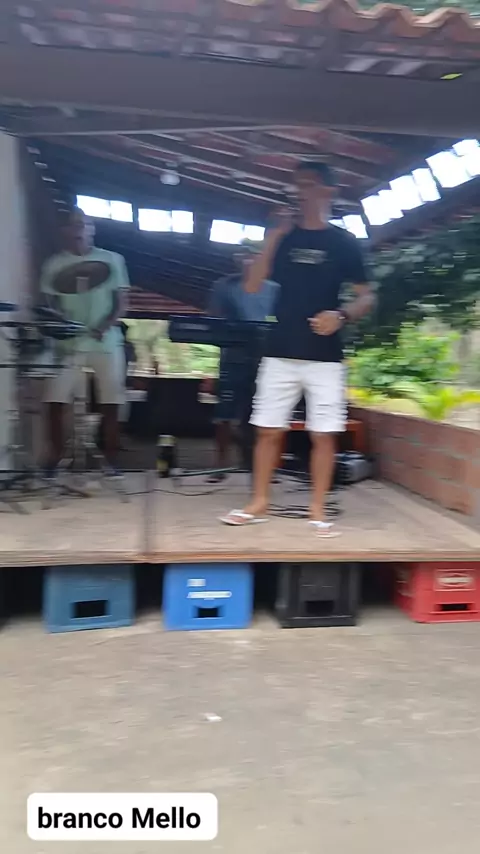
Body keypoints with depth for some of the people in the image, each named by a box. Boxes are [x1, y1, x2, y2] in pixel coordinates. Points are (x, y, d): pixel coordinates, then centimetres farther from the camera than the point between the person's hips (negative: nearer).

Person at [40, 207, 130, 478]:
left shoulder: (112, 260, 7)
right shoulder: (55, 265, 9)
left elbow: (122, 302, 3)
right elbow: (50, 306, 9)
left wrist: (106, 324, -15)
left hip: (106, 342, -1)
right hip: (69, 342, 1)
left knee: (111, 404, 0)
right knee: (56, 401, -6)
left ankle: (111, 461, 11)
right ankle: (55, 458, 7)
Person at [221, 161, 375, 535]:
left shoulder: (344, 242, 4)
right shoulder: (283, 236, 9)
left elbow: (367, 297, 4)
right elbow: (252, 286, 1)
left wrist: (342, 314, -16)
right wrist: (273, 238, -6)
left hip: (325, 356, -2)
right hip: (281, 353, 2)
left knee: (323, 434, 1)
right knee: (268, 430, 4)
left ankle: (318, 509, 13)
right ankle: (259, 502, 17)